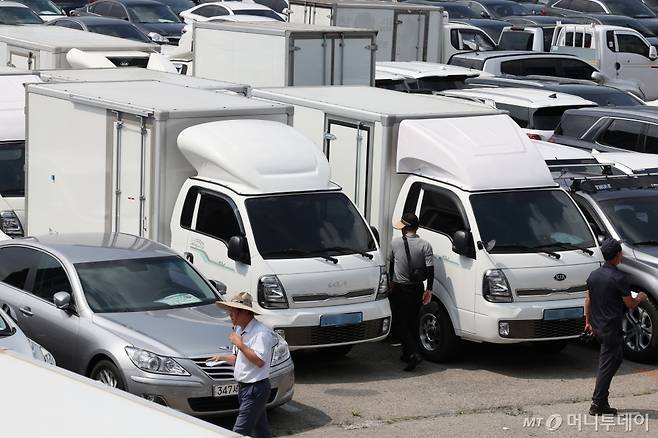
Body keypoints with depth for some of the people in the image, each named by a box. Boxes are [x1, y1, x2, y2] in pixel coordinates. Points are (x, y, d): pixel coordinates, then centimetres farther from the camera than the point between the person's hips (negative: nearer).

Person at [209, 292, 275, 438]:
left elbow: (259, 361, -25)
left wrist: (240, 345, -21)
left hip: (256, 388, -10)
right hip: (244, 387, 10)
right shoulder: (240, 330, 14)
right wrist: (223, 357, 4)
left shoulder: (261, 333, -17)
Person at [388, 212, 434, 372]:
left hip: (399, 289, -3)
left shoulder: (395, 243, -4)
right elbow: (430, 269, -9)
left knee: (400, 324, -1)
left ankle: (413, 354, -18)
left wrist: (391, 281, 26)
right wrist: (429, 289, -1)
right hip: (417, 289, 3)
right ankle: (408, 354, 23)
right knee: (413, 322, 17)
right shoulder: (425, 245, -3)